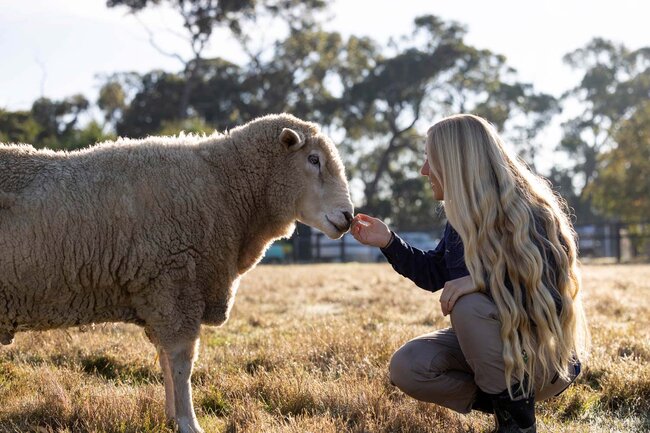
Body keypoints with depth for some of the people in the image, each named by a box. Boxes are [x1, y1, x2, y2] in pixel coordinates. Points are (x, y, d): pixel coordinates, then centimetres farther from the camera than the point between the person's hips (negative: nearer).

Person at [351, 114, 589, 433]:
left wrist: (482, 280, -37)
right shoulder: (464, 215, 1)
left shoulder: (532, 215, -22)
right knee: (406, 367, -14)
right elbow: (434, 274, 14)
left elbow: (551, 298, -28)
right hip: (495, 341, 7)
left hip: (546, 356, -7)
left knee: (469, 305, -33)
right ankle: (503, 400, 1)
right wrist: (389, 242, 2)